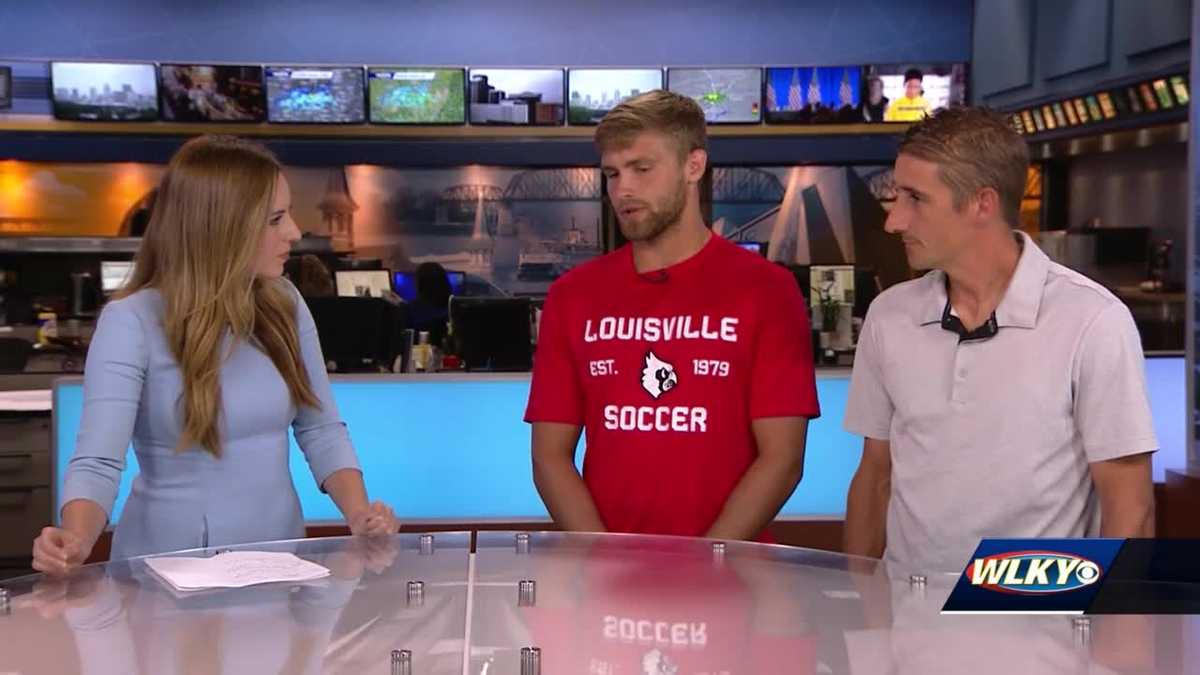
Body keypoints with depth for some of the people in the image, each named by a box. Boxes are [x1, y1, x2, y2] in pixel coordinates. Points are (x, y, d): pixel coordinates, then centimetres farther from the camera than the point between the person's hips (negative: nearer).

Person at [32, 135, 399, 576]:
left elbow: (321, 429, 9)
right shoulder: (132, 322, -11)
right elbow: (98, 461, -18)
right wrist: (76, 542, -37)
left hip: (279, 559, 4)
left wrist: (358, 512, -9)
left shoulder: (284, 304, 5)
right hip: (175, 566, -4)